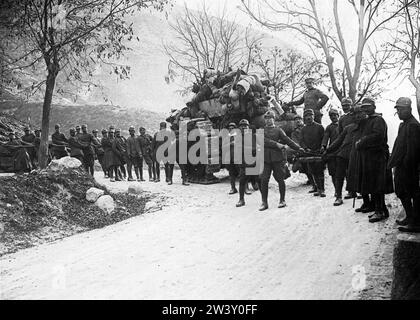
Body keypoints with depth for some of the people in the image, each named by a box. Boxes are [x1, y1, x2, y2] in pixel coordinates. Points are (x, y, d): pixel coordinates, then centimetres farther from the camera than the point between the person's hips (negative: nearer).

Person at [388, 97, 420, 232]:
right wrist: (395, 161, 16)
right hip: (401, 167, 10)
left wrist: (406, 165, -21)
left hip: (408, 168, -10)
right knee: (402, 192, 19)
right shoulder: (404, 125, 16)